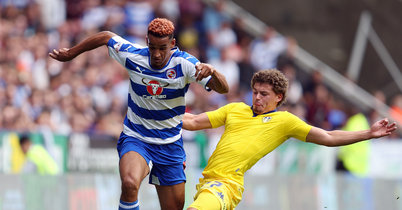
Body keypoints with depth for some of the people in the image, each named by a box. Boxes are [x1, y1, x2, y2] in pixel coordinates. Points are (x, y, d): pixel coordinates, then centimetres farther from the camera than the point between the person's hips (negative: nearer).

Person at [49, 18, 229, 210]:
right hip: (135, 140, -1)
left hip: (169, 147, 1)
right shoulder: (133, 57, -11)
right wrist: (71, 53, 19)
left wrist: (212, 72, -43)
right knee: (129, 184, -34)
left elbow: (223, 89, -22)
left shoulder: (184, 63, -14)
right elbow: (106, 37, 8)